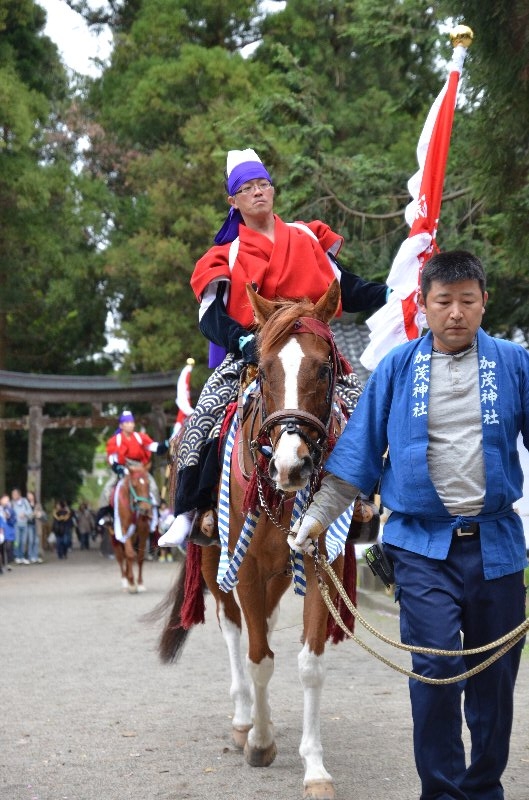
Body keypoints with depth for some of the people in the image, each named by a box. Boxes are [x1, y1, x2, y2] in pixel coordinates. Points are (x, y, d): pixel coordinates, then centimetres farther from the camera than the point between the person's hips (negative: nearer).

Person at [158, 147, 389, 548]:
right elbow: (210, 318, -4)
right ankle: (188, 511, -11)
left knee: (361, 403, -14)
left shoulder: (308, 238, 12)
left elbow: (347, 290, 11)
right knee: (206, 414, -21)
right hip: (251, 353, -2)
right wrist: (244, 341, -25)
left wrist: (390, 293, -7)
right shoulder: (226, 256, 5)